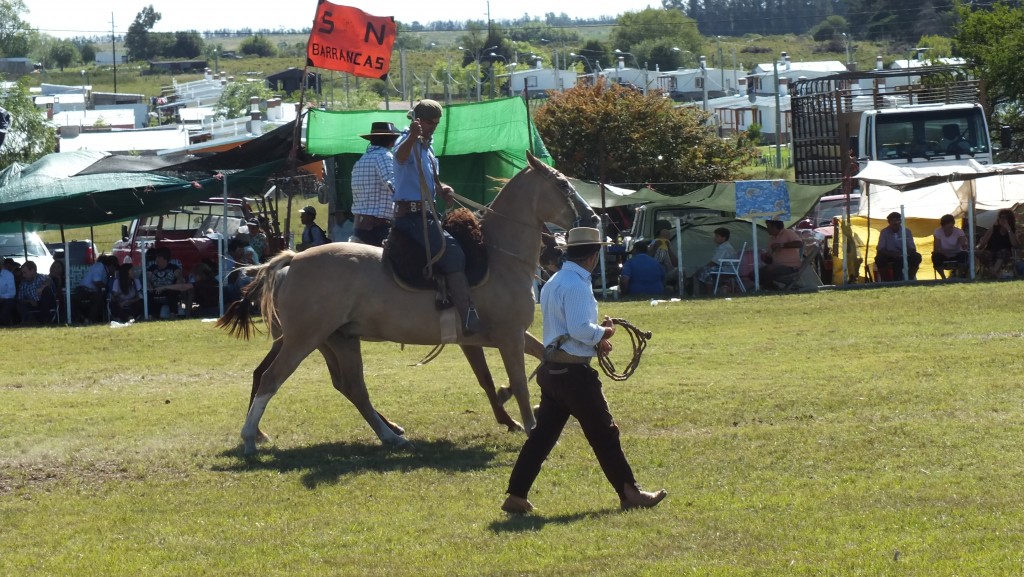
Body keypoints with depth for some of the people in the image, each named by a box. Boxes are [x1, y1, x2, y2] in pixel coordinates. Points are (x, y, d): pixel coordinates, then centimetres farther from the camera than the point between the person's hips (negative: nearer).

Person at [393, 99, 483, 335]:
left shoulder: (427, 146, 18)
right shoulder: (408, 143, -11)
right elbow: (401, 155, -37)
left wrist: (442, 188, 6)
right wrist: (412, 137, -59)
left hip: (424, 214, 11)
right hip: (411, 214, -11)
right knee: (452, 252, -23)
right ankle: (468, 317, -29)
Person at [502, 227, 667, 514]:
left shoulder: (553, 283, 14)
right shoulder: (576, 286, -17)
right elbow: (580, 329, -25)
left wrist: (595, 339, 11)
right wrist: (605, 332, -7)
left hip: (551, 369, 9)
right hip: (574, 372, -9)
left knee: (542, 434, 9)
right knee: (603, 434, 2)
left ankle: (516, 496, 6)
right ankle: (629, 493, 10)